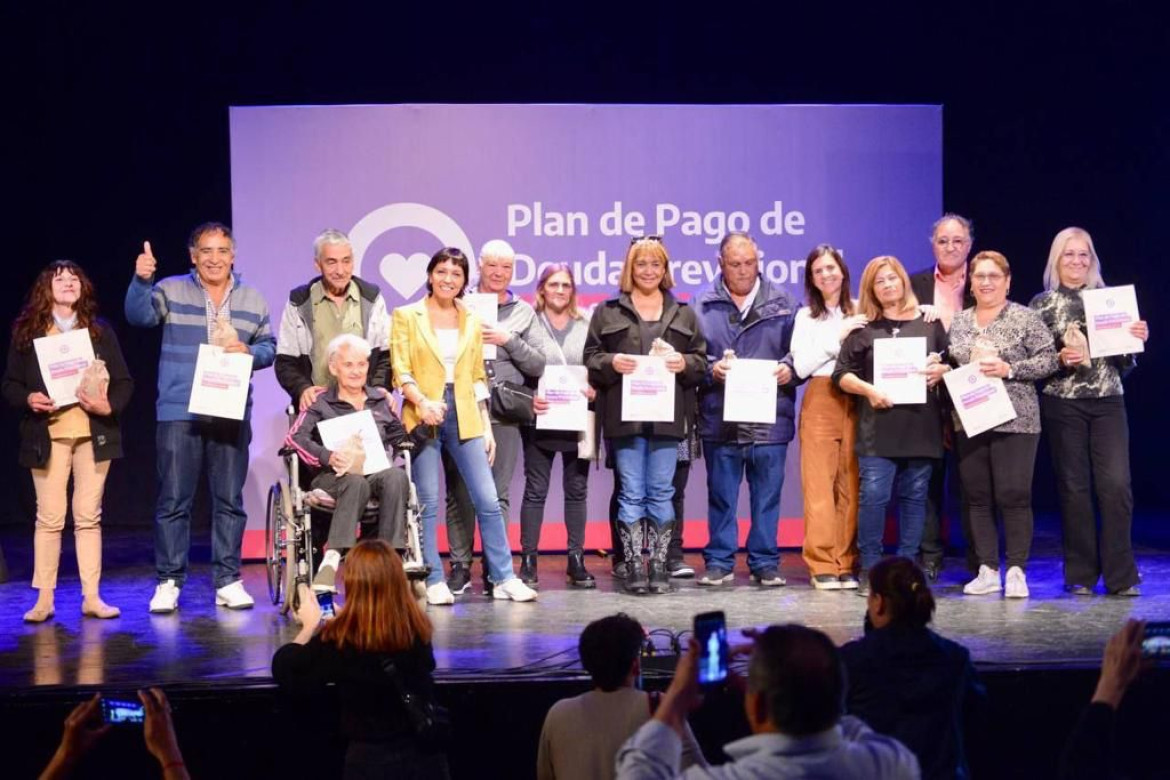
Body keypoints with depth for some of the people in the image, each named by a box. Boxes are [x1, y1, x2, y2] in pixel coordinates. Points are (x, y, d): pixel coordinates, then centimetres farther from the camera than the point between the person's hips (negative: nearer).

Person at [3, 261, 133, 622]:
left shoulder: (100, 330, 7)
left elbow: (124, 383, 5)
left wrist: (109, 406, -13)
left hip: (94, 433, 1)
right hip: (48, 434, -1)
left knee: (89, 517, 5)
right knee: (49, 517, -1)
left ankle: (92, 597, 10)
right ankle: (44, 599, 6)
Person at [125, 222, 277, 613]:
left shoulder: (252, 300, 12)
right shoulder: (171, 291, 4)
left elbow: (269, 347, 13)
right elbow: (139, 315, -13)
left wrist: (249, 353, -8)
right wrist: (142, 281, -30)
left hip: (231, 415, 2)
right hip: (179, 413, -2)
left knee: (230, 499, 6)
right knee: (173, 500, -2)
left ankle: (228, 581, 13)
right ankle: (169, 581, 6)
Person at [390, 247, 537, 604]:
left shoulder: (472, 321, 14)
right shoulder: (406, 316, 4)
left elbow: (478, 378, 16)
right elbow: (400, 370, -4)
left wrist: (486, 426, 11)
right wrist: (422, 402, -20)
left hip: (465, 418, 3)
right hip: (424, 418, -3)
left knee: (487, 499, -1)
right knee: (427, 502, -2)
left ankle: (504, 578, 4)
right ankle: (434, 581, 5)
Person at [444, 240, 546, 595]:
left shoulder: (524, 313, 12)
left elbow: (538, 365, 5)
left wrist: (508, 340, -7)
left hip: (504, 416, 1)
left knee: (497, 496, 2)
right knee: (459, 493, 2)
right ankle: (460, 566, 9)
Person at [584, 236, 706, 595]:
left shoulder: (684, 314, 14)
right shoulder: (607, 312, 9)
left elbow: (702, 360, 11)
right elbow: (590, 357, 5)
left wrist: (684, 363, -9)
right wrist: (611, 363, -14)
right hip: (624, 415, -1)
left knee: (661, 492, 3)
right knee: (631, 493, 0)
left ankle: (659, 566, 9)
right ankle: (634, 567, 4)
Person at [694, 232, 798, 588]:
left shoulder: (781, 302, 8)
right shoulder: (703, 305, 4)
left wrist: (789, 368, -11)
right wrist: (711, 369, -15)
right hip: (720, 420, -1)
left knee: (767, 495, 6)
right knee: (721, 496, 7)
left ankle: (765, 563, 16)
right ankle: (719, 562, 16)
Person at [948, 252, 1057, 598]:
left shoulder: (1025, 318, 0)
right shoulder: (958, 322, 14)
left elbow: (1048, 360, -5)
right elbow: (949, 364, 22)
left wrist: (1008, 369, -15)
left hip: (1014, 422, -5)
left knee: (1013, 496, -7)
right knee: (977, 498, 6)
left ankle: (1016, 572, 0)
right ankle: (987, 571, 12)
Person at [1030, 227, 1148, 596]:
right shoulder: (1043, 303, 5)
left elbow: (1125, 364, 13)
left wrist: (1136, 340, -7)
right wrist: (1060, 359, -16)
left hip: (1108, 402, 1)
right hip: (1063, 404, -1)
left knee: (1116, 484, -8)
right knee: (1074, 487, 2)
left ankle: (1120, 576, -1)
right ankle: (1080, 575, 11)